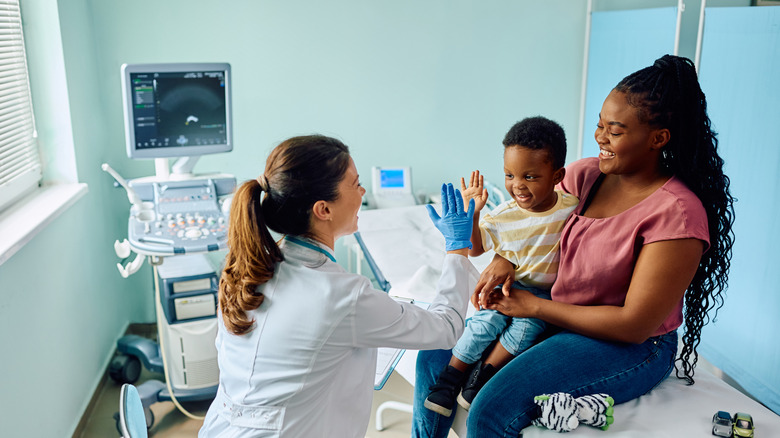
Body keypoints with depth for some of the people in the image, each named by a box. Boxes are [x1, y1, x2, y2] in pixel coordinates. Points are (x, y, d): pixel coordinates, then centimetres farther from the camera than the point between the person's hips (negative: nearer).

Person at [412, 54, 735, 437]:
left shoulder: (676, 212, -21)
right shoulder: (584, 174, -2)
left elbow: (635, 325, -21)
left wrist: (535, 306, -17)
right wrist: (505, 259, -10)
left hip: (629, 348, -7)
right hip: (552, 313, 7)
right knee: (435, 354, 0)